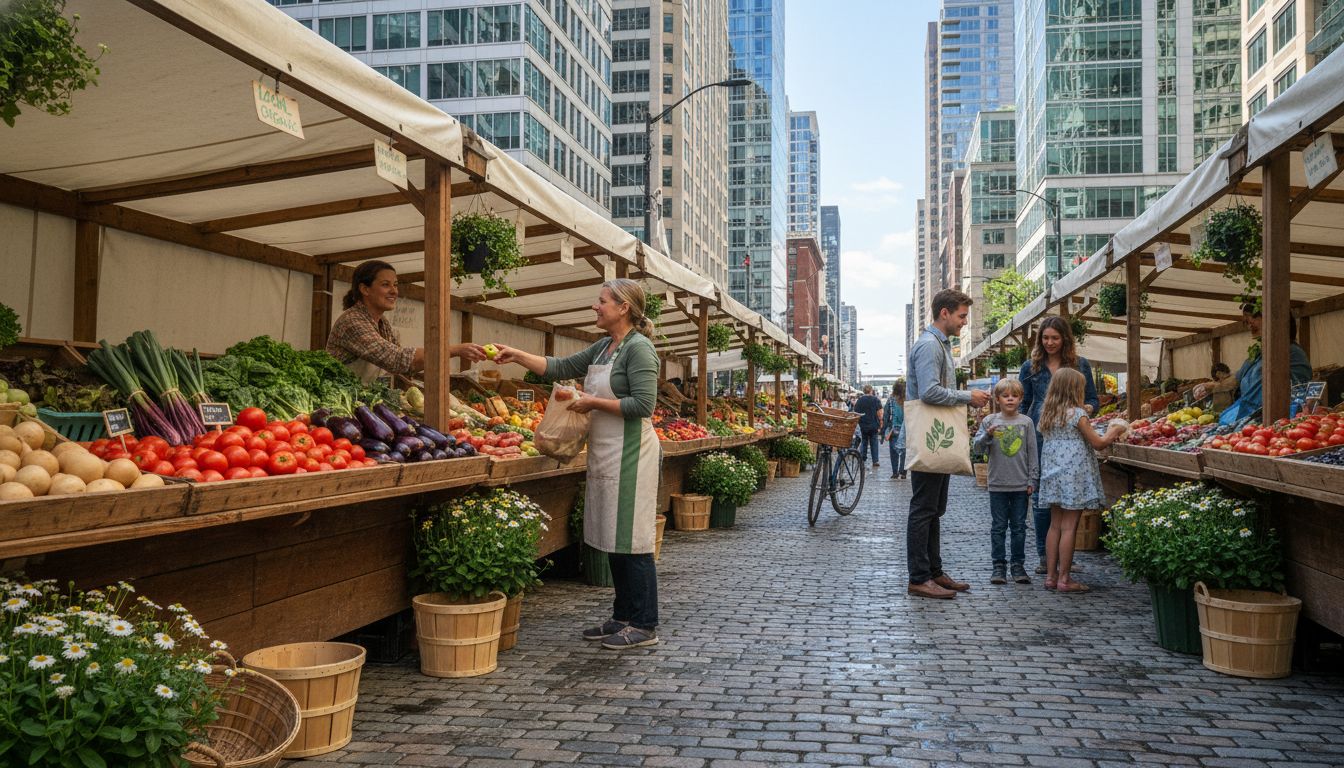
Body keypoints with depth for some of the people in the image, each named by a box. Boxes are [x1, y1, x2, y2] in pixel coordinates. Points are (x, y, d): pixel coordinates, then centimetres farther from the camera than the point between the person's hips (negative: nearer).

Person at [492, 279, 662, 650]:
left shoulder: (638, 348, -12)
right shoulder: (603, 347, 16)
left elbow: (643, 404, -20)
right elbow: (560, 367, 19)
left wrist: (594, 402, -14)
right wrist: (517, 355, 11)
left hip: (629, 454, -9)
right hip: (605, 453, 9)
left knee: (632, 541, -4)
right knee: (613, 538, 13)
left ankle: (645, 626, 4)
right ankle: (623, 617, 23)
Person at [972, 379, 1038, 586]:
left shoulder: (1026, 422, 2)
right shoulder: (990, 421, 0)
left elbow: (1032, 452, 4)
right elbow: (978, 447, -3)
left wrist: (1032, 480, 1)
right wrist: (987, 435, -23)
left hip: (1021, 485, 1)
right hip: (997, 484, 0)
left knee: (1019, 527, 8)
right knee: (998, 526, 5)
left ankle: (1018, 565, 17)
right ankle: (999, 566, 12)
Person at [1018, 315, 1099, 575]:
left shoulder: (1080, 365, 8)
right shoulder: (1030, 367, 9)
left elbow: (1094, 400, 11)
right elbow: (1022, 405, 11)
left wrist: (1087, 408, -13)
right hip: (1040, 438, 0)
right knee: (1041, 495, 0)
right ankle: (1044, 555, 9)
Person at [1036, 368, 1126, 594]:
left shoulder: (1048, 414, 10)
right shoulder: (1077, 414, -11)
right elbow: (1097, 443, -4)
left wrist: (1106, 436, 23)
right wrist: (1115, 431, 14)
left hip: (1053, 474, 7)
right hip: (1073, 477, -7)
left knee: (1055, 525, 11)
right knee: (1069, 527, -4)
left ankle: (1051, 575, 13)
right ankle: (1064, 579, -1)